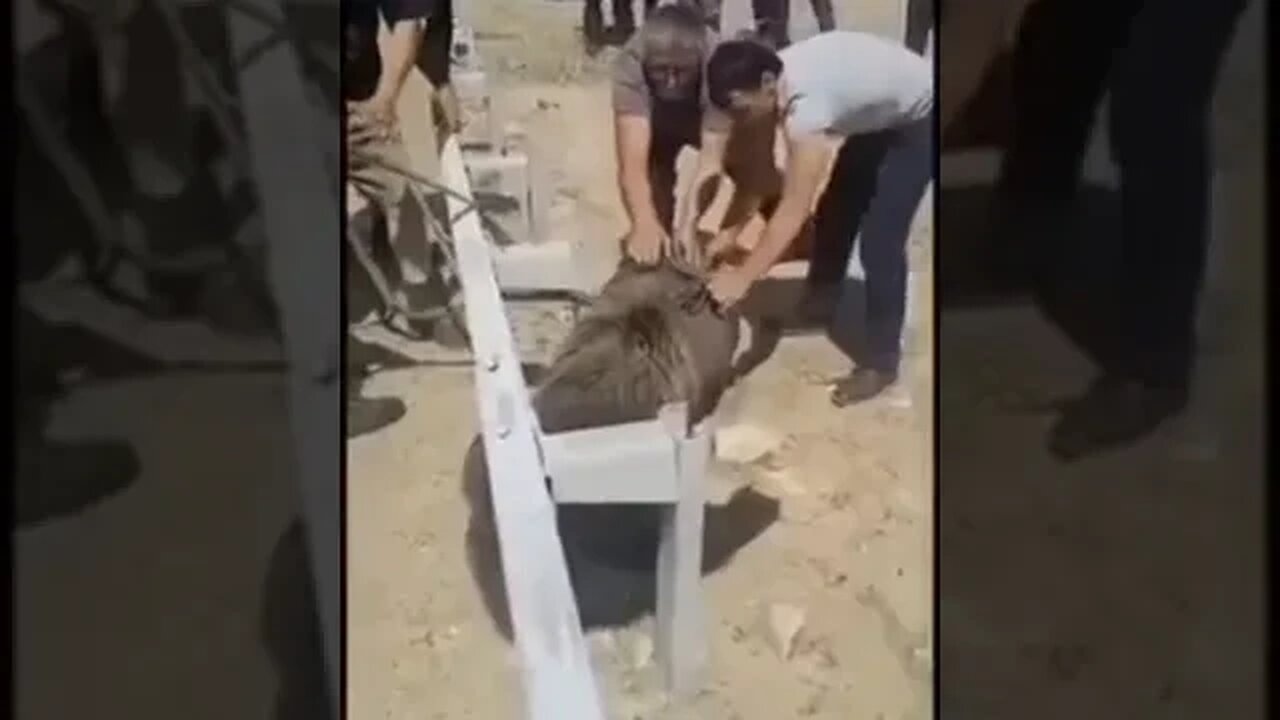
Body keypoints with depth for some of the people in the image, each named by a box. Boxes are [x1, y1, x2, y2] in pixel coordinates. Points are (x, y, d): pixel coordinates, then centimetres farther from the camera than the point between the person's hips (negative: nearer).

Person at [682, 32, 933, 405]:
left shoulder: (806, 104, -40)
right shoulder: (774, 80, -16)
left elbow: (793, 211, -39)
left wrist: (741, 279, -36)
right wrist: (729, 233, -18)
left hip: (919, 119, -9)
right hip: (877, 115, 9)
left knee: (879, 242, -12)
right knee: (836, 209, 18)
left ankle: (881, 361, 1)